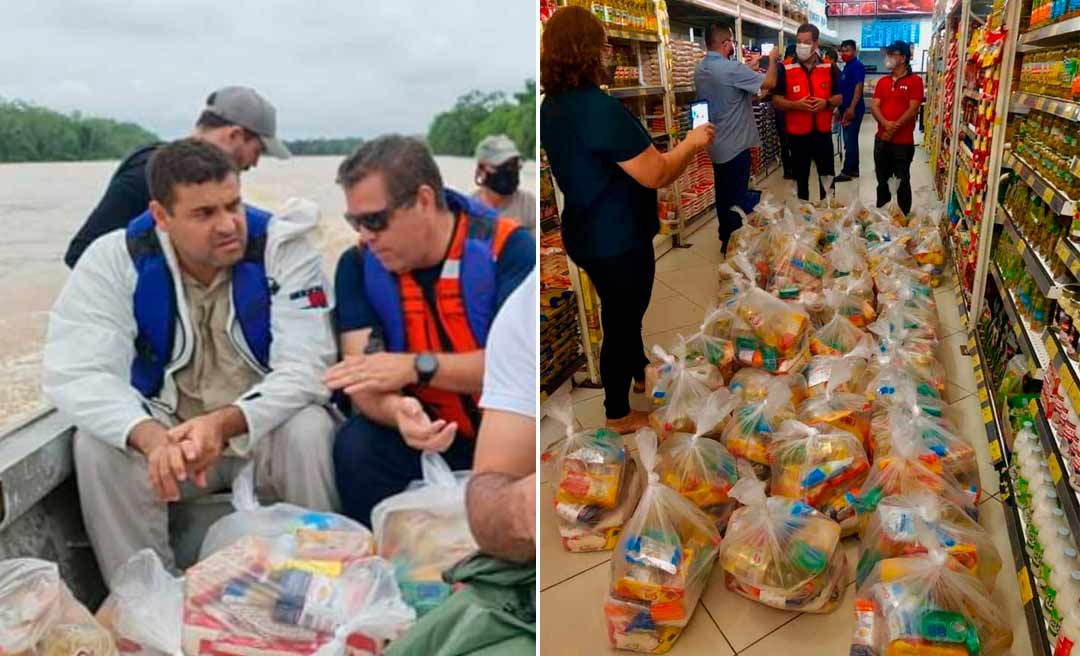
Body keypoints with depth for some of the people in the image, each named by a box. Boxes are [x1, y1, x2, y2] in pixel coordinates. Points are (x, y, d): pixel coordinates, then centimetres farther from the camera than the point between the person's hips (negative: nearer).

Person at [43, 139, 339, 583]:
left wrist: (224, 423, -40)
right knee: (96, 446, -25)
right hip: (166, 431, 2)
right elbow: (75, 373, -19)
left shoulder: (283, 247, -16)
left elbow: (305, 368, -22)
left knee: (310, 430, -31)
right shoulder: (114, 259, -11)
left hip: (266, 427, -1)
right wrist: (152, 437, -39)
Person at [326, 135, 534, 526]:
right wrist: (399, 413, -33)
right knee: (356, 448, -24)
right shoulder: (359, 264, -2)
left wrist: (415, 367, -27)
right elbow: (364, 377, -11)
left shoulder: (507, 247, -13)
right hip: (426, 435, 3)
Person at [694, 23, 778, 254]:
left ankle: (726, 239, 29)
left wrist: (749, 67, 16)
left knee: (724, 195, 18)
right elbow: (769, 82, -17)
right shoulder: (730, 68, -23)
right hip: (735, 145, -9)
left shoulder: (700, 69, 4)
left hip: (716, 144, 9)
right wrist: (772, 59, 0)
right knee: (736, 198, 2)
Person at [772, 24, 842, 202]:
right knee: (801, 177, 10)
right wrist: (795, 105, -21)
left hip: (823, 132, 2)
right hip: (797, 133, -2)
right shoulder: (786, 69, -4)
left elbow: (838, 97, 7)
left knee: (827, 176, 10)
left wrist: (826, 102, -15)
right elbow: (776, 100, -4)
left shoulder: (830, 68, 2)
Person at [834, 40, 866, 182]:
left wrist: (851, 108, -26)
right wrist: (841, 109, 21)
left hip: (853, 109, -10)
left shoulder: (857, 66, -11)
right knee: (851, 140, 13)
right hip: (846, 109, 10)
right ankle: (854, 169, 19)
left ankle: (846, 171, -5)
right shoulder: (846, 67, 17)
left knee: (850, 141, -7)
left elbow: (858, 88, -20)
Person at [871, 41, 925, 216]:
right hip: (881, 140, 5)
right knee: (882, 181, 14)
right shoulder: (882, 81, 11)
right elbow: (874, 106, 1)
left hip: (903, 142, -5)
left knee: (902, 183, 3)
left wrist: (894, 128, -18)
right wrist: (886, 124, -17)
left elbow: (913, 109, -12)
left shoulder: (915, 81, -5)